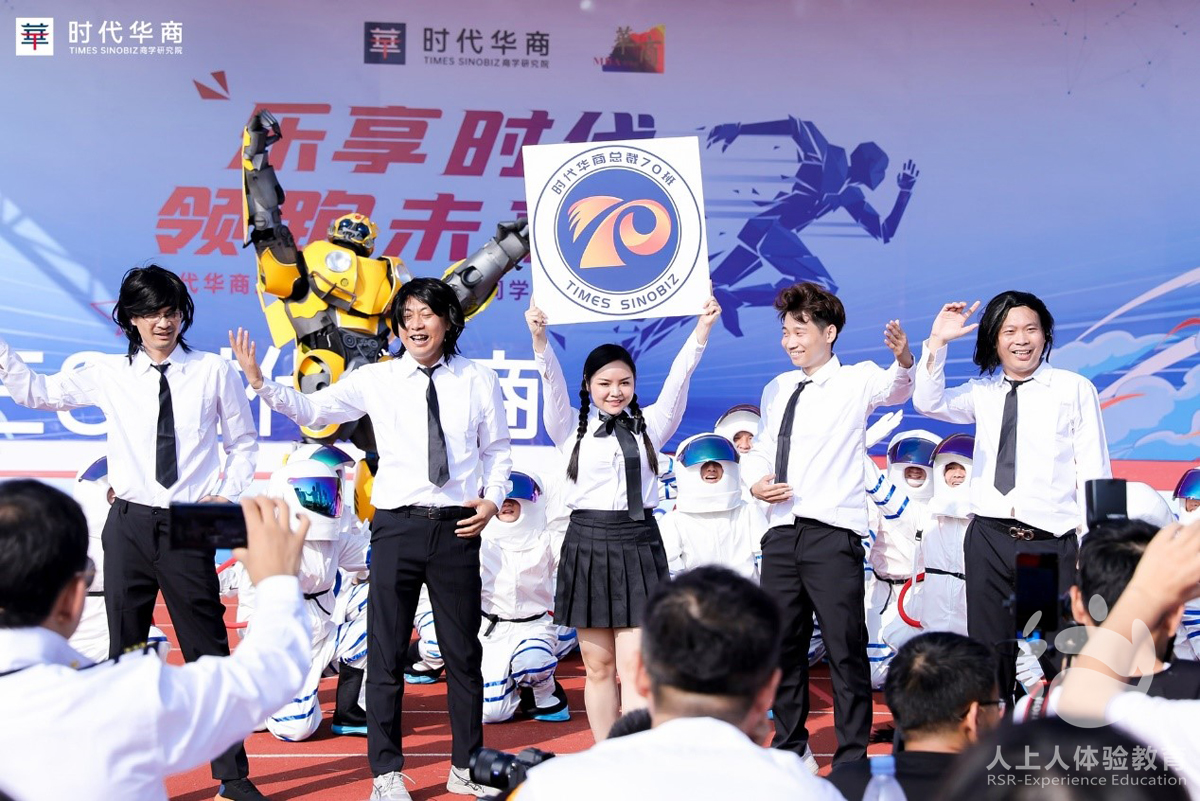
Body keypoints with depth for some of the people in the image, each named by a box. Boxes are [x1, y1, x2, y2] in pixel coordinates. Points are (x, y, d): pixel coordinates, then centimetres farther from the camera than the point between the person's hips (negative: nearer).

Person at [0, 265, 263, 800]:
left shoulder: (214, 371, 1)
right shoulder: (108, 375, 5)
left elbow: (243, 442, 10)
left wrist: (228, 495, -1)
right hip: (130, 524, 2)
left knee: (209, 651, 4)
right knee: (125, 651, 10)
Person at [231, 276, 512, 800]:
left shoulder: (479, 382, 4)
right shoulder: (376, 379, 2)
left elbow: (497, 451, 11)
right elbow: (312, 410, 2)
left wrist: (493, 500, -4)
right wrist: (260, 382, -11)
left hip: (457, 526, 1)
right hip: (397, 525, 0)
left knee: (462, 651, 10)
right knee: (386, 652, 4)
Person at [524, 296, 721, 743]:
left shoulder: (649, 425, 11)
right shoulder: (571, 428, 7)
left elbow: (677, 381, 0)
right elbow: (553, 382, -8)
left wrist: (701, 332, -13)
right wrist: (540, 341, -24)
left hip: (639, 544, 0)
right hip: (587, 543, 0)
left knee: (634, 665, -5)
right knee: (598, 666, 5)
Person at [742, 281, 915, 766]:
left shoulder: (856, 381, -1)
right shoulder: (776, 390, 15)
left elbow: (895, 389, -20)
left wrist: (904, 360, -42)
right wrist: (756, 481, 2)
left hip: (833, 535, -6)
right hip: (781, 533, 6)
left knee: (845, 651, -4)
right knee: (783, 648, 14)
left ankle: (852, 763, 6)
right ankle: (791, 750, 29)